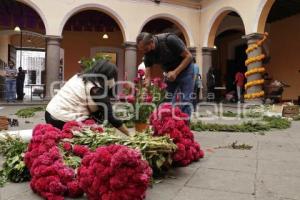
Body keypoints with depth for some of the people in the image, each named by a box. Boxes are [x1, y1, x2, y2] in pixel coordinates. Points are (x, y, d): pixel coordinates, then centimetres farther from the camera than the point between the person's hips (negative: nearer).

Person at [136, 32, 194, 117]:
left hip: (184, 69, -5)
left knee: (185, 101, -9)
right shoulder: (148, 53, -12)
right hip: (169, 73, 5)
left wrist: (175, 72, -30)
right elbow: (147, 75, -11)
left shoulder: (169, 40, -28)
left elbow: (189, 56, -23)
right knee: (168, 101, 4)